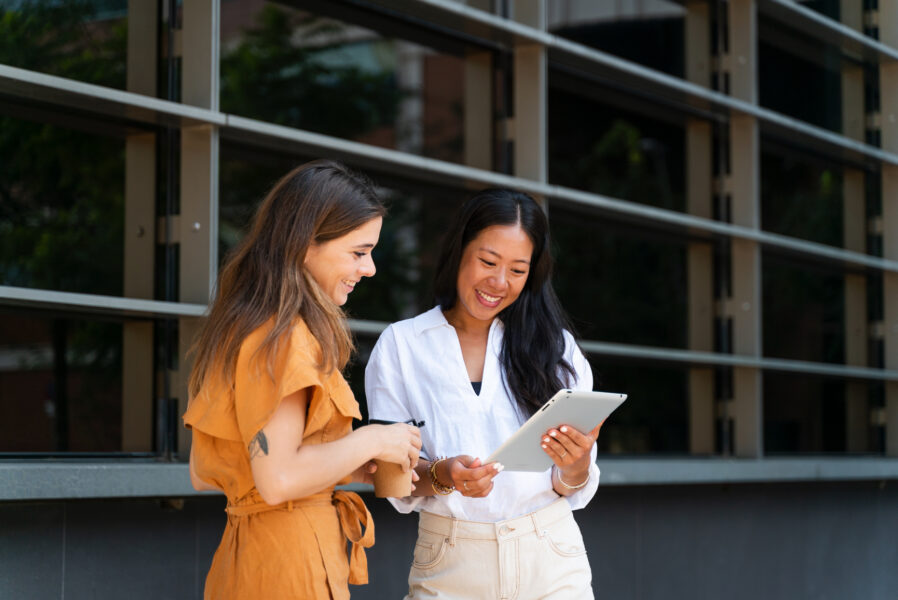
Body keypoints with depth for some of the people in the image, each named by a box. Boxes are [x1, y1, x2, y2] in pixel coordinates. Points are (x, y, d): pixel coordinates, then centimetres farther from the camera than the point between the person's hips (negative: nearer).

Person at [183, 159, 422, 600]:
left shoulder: (240, 328, 13)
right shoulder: (284, 337, -16)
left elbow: (202, 475, 15)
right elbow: (278, 479, -24)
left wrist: (346, 468, 12)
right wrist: (369, 442, -10)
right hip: (288, 562, -10)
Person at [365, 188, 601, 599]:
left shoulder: (554, 346, 4)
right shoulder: (400, 346, -1)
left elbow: (573, 490, 1)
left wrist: (575, 465, -21)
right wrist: (440, 476, -23)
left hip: (549, 562, 1)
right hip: (450, 564, -1)